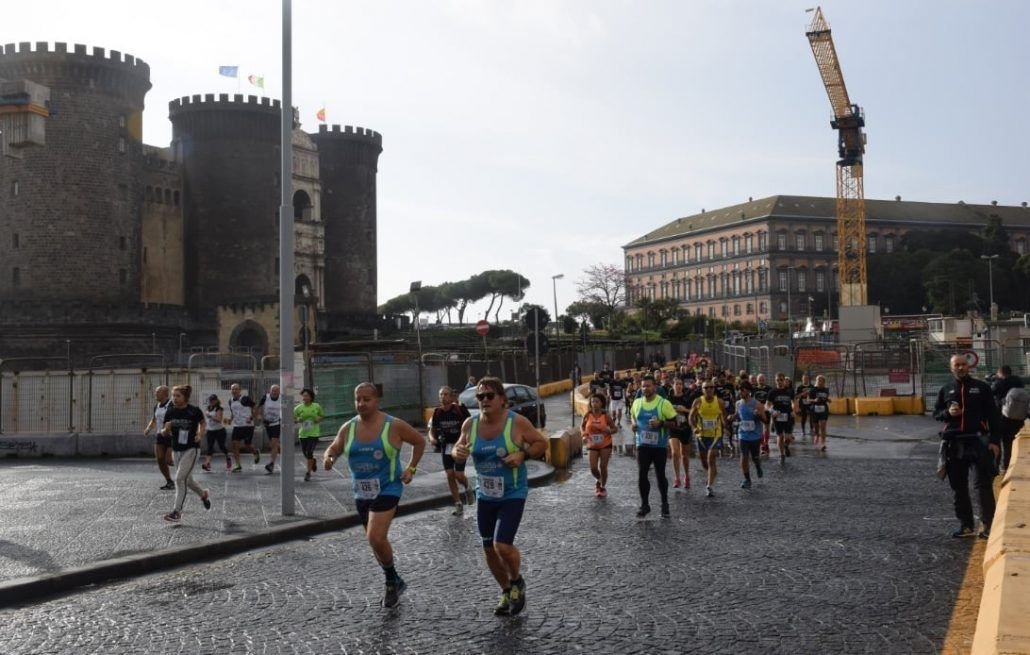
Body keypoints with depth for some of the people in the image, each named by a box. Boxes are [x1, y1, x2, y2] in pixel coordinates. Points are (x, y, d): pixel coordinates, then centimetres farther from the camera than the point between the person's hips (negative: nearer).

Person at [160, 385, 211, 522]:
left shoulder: (194, 411, -12)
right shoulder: (170, 412, -3)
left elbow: (203, 423, 8)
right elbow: (164, 433, 5)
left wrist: (200, 434, -8)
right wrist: (166, 429, -18)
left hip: (191, 449, -5)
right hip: (176, 450, 5)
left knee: (180, 478, -14)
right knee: (187, 479, 18)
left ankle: (177, 511, -7)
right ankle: (203, 494, 46)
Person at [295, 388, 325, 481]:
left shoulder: (317, 406, -3)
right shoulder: (298, 408, -3)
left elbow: (322, 415, 12)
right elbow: (293, 419, 4)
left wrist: (319, 419, -9)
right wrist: (298, 420, -17)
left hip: (314, 433, -2)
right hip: (303, 434, 2)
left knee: (309, 453, -12)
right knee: (305, 453, 13)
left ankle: (308, 473, -1)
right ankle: (313, 461, 47)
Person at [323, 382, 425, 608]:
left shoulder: (394, 426, -12)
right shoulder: (348, 428, -2)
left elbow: (419, 442, 2)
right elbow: (334, 448, 9)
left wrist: (411, 468, -6)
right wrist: (328, 458, -14)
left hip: (387, 489, -5)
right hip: (362, 492, 6)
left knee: (376, 538, -19)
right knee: (376, 540, 16)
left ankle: (392, 582, 5)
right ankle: (394, 582, 36)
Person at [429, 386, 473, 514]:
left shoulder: (460, 409, -12)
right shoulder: (437, 412, 0)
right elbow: (432, 429, 8)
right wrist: (432, 438, -13)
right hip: (446, 447, 4)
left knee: (459, 475, -10)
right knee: (450, 476, 1)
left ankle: (467, 489, 26)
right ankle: (458, 505, 12)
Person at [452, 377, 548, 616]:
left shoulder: (517, 422, -14)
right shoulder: (470, 425, -3)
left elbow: (541, 443, -4)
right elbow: (458, 447, 10)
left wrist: (523, 454, -22)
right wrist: (458, 452, -13)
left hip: (513, 495, -5)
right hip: (485, 495, 5)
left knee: (502, 545, -15)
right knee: (489, 549, 11)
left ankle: (516, 582, 17)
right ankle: (507, 592, 35)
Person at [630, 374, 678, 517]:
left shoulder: (664, 403, -10)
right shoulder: (636, 403, 4)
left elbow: (674, 423, -7)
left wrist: (660, 423, -22)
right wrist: (634, 425, 2)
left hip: (660, 446, -3)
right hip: (643, 445, 3)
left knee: (660, 475, 7)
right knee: (641, 475, -1)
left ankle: (665, 504, 23)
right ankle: (644, 504, 12)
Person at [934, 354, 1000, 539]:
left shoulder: (981, 387, 3)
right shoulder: (946, 389, 10)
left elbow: (992, 415, 1)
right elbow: (936, 413, 16)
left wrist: (995, 441, -6)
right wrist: (947, 412, -6)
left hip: (978, 441, -3)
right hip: (954, 443, 3)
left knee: (983, 485, -6)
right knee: (959, 487, 8)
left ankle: (989, 526, -2)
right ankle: (965, 526, 17)